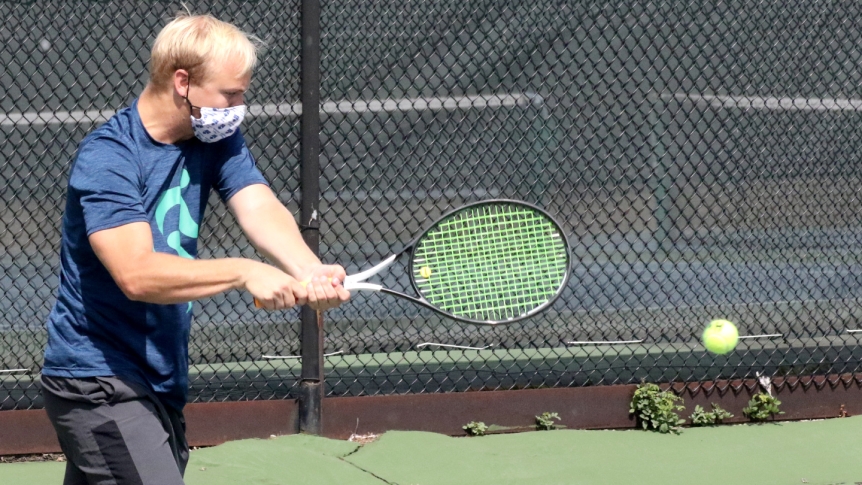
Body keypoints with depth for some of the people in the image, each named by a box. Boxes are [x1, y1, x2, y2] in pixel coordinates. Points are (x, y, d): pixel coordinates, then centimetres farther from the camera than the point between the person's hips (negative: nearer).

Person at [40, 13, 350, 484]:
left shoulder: (216, 140, 4)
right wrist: (243, 272, -38)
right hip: (98, 380, -8)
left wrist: (309, 271, -32)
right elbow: (137, 274, -30)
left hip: (162, 382, 8)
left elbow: (260, 210, -12)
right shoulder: (106, 159, -19)